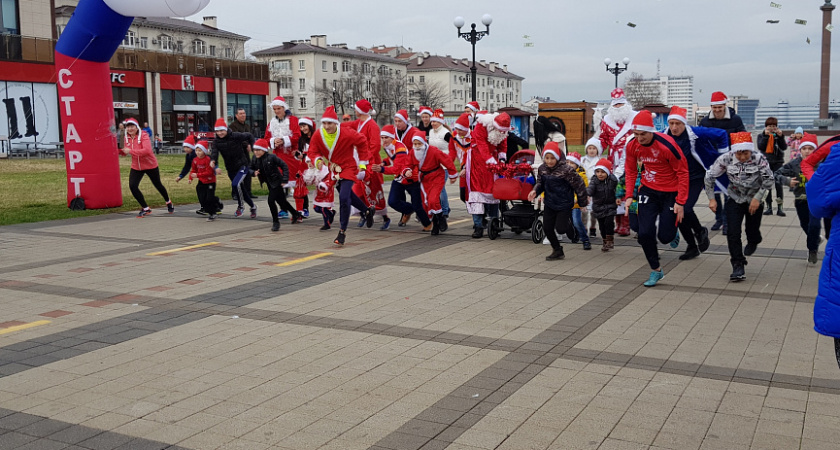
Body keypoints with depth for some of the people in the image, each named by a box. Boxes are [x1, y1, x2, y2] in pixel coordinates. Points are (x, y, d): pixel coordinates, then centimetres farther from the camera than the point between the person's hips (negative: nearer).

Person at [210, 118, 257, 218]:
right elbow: (214, 153, -22)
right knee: (240, 189, 12)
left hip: (242, 165, -5)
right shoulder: (216, 142, -6)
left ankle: (240, 206, -2)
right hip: (231, 168, 5)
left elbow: (249, 136, 2)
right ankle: (252, 207, 33)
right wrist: (215, 166, -38)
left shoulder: (235, 136, -15)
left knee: (235, 184, -25)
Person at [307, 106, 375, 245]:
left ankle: (342, 231, -9)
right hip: (333, 169, 6)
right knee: (347, 195, 21)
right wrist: (317, 160, -29)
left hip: (348, 167, -6)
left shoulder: (347, 134, -23)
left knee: (344, 198, -19)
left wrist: (362, 163, -3)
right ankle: (368, 210, 47)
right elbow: (313, 152, -5)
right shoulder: (318, 136, -14)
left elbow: (362, 142, -6)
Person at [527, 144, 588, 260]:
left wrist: (582, 202, -3)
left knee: (560, 229, -5)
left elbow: (579, 185, -13)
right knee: (547, 228, 5)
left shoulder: (566, 169, -22)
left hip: (564, 204, -5)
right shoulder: (542, 169, -4)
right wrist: (535, 191, -12)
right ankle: (557, 251, 25)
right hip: (549, 204, 5)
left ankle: (569, 221, 31)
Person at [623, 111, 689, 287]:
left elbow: (683, 173, -16)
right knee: (645, 233, -6)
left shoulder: (667, 145, -24)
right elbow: (630, 171, 6)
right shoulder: (632, 146, -10)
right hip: (648, 191, 4)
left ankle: (673, 230, 37)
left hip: (670, 192, -4)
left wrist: (680, 202, -16)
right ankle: (656, 270, 14)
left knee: (665, 236, -3)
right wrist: (629, 195, -4)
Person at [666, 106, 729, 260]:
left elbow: (721, 135, -9)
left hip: (696, 179, -4)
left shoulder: (696, 133, -20)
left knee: (685, 209, -20)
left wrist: (722, 157, -4)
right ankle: (692, 246, 18)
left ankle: (700, 231, 14)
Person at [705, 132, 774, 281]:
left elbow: (769, 180, -14)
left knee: (752, 230, 10)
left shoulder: (759, 159, -22)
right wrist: (711, 199, -6)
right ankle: (738, 266, -2)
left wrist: (757, 198, -20)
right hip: (734, 199, 0)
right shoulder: (726, 159, -19)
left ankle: (753, 242, 50)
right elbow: (709, 176, -7)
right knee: (733, 233, -10)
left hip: (754, 200, 0)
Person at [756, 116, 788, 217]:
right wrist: (766, 136, -18)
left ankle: (780, 208, -4)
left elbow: (784, 147, -7)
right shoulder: (761, 135, 6)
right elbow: (760, 147, -10)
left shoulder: (778, 135, 6)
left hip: (777, 162, -1)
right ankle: (769, 207, 10)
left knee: (779, 184, -8)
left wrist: (780, 136, -18)